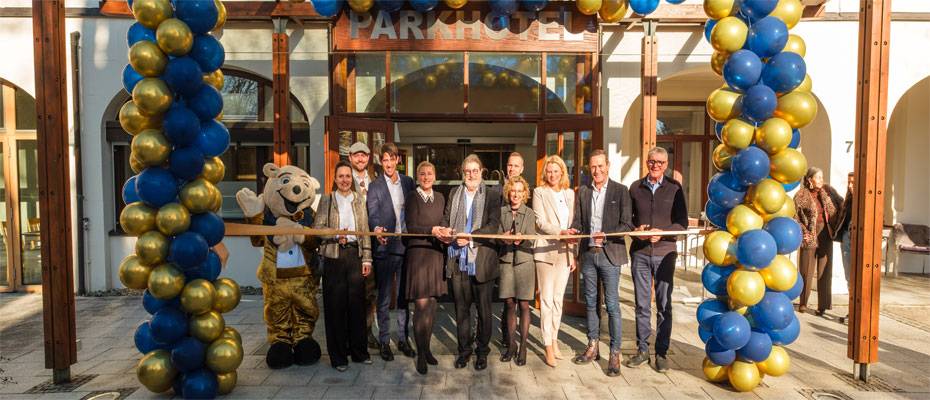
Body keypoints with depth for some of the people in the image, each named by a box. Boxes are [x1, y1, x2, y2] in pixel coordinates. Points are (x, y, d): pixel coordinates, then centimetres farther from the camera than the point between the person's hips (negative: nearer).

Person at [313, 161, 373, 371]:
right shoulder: (326, 200, 5)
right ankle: (338, 356, 12)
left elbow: (365, 230, 8)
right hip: (334, 257, -2)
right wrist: (336, 234, -18)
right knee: (335, 306, 2)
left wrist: (367, 259, 3)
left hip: (355, 255, 2)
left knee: (356, 304, 6)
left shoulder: (359, 200, 11)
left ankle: (358, 351, 20)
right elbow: (317, 227, -1)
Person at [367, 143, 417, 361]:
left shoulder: (408, 182, 10)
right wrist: (376, 229, -33)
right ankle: (384, 341, 15)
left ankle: (403, 339, 24)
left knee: (404, 296, 12)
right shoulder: (375, 186, -1)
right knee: (384, 299, 4)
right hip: (385, 247, -3)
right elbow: (372, 214, -12)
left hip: (406, 246, 3)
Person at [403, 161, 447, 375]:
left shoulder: (440, 198, 14)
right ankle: (421, 355, 4)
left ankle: (427, 348, 22)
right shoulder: (412, 198, -2)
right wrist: (431, 230, -20)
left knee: (432, 303, 9)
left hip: (436, 253, 5)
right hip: (418, 252, -5)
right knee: (421, 304, -6)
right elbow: (411, 228, -9)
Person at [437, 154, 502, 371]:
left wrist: (470, 237, -21)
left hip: (482, 259, -3)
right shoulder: (454, 193, 13)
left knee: (484, 308, 8)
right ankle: (464, 350, 25)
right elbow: (446, 219, 13)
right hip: (458, 259, 3)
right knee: (461, 308, 11)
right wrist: (445, 231, -10)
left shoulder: (492, 194, 0)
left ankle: (482, 351, 23)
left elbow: (493, 225, -10)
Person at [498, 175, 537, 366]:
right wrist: (505, 238, -22)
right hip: (506, 262, 2)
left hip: (524, 262, -2)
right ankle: (511, 344, 19)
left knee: (523, 305, 2)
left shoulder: (529, 214, 1)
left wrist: (521, 239, -30)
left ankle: (523, 347, 10)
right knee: (509, 304, 6)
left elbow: (531, 238, -9)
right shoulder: (501, 212, 6)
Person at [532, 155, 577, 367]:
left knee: (558, 298, 10)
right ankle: (549, 348, 4)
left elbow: (572, 224, 13)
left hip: (565, 252, 4)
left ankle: (554, 340, 23)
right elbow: (541, 223, -8)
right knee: (546, 299, -2)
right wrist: (561, 232, -24)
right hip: (546, 251, -4)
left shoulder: (570, 193, 12)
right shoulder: (539, 192, 0)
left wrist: (574, 253, 9)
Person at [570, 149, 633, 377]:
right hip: (588, 254, 4)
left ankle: (615, 354, 8)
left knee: (612, 305, -1)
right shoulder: (582, 191, 9)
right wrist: (574, 230, -13)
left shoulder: (620, 191, -2)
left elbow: (627, 224, -7)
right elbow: (578, 220, 10)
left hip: (610, 254, -4)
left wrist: (606, 236, -21)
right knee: (590, 303, 13)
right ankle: (592, 347, 26)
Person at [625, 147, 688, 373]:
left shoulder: (674, 188, 2)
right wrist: (636, 230, -8)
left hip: (665, 252, -1)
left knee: (664, 305, 4)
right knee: (642, 304, 7)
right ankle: (642, 350, 18)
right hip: (640, 253, 1)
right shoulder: (635, 188, 8)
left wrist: (662, 232, -15)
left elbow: (682, 223, 1)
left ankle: (662, 352, 15)